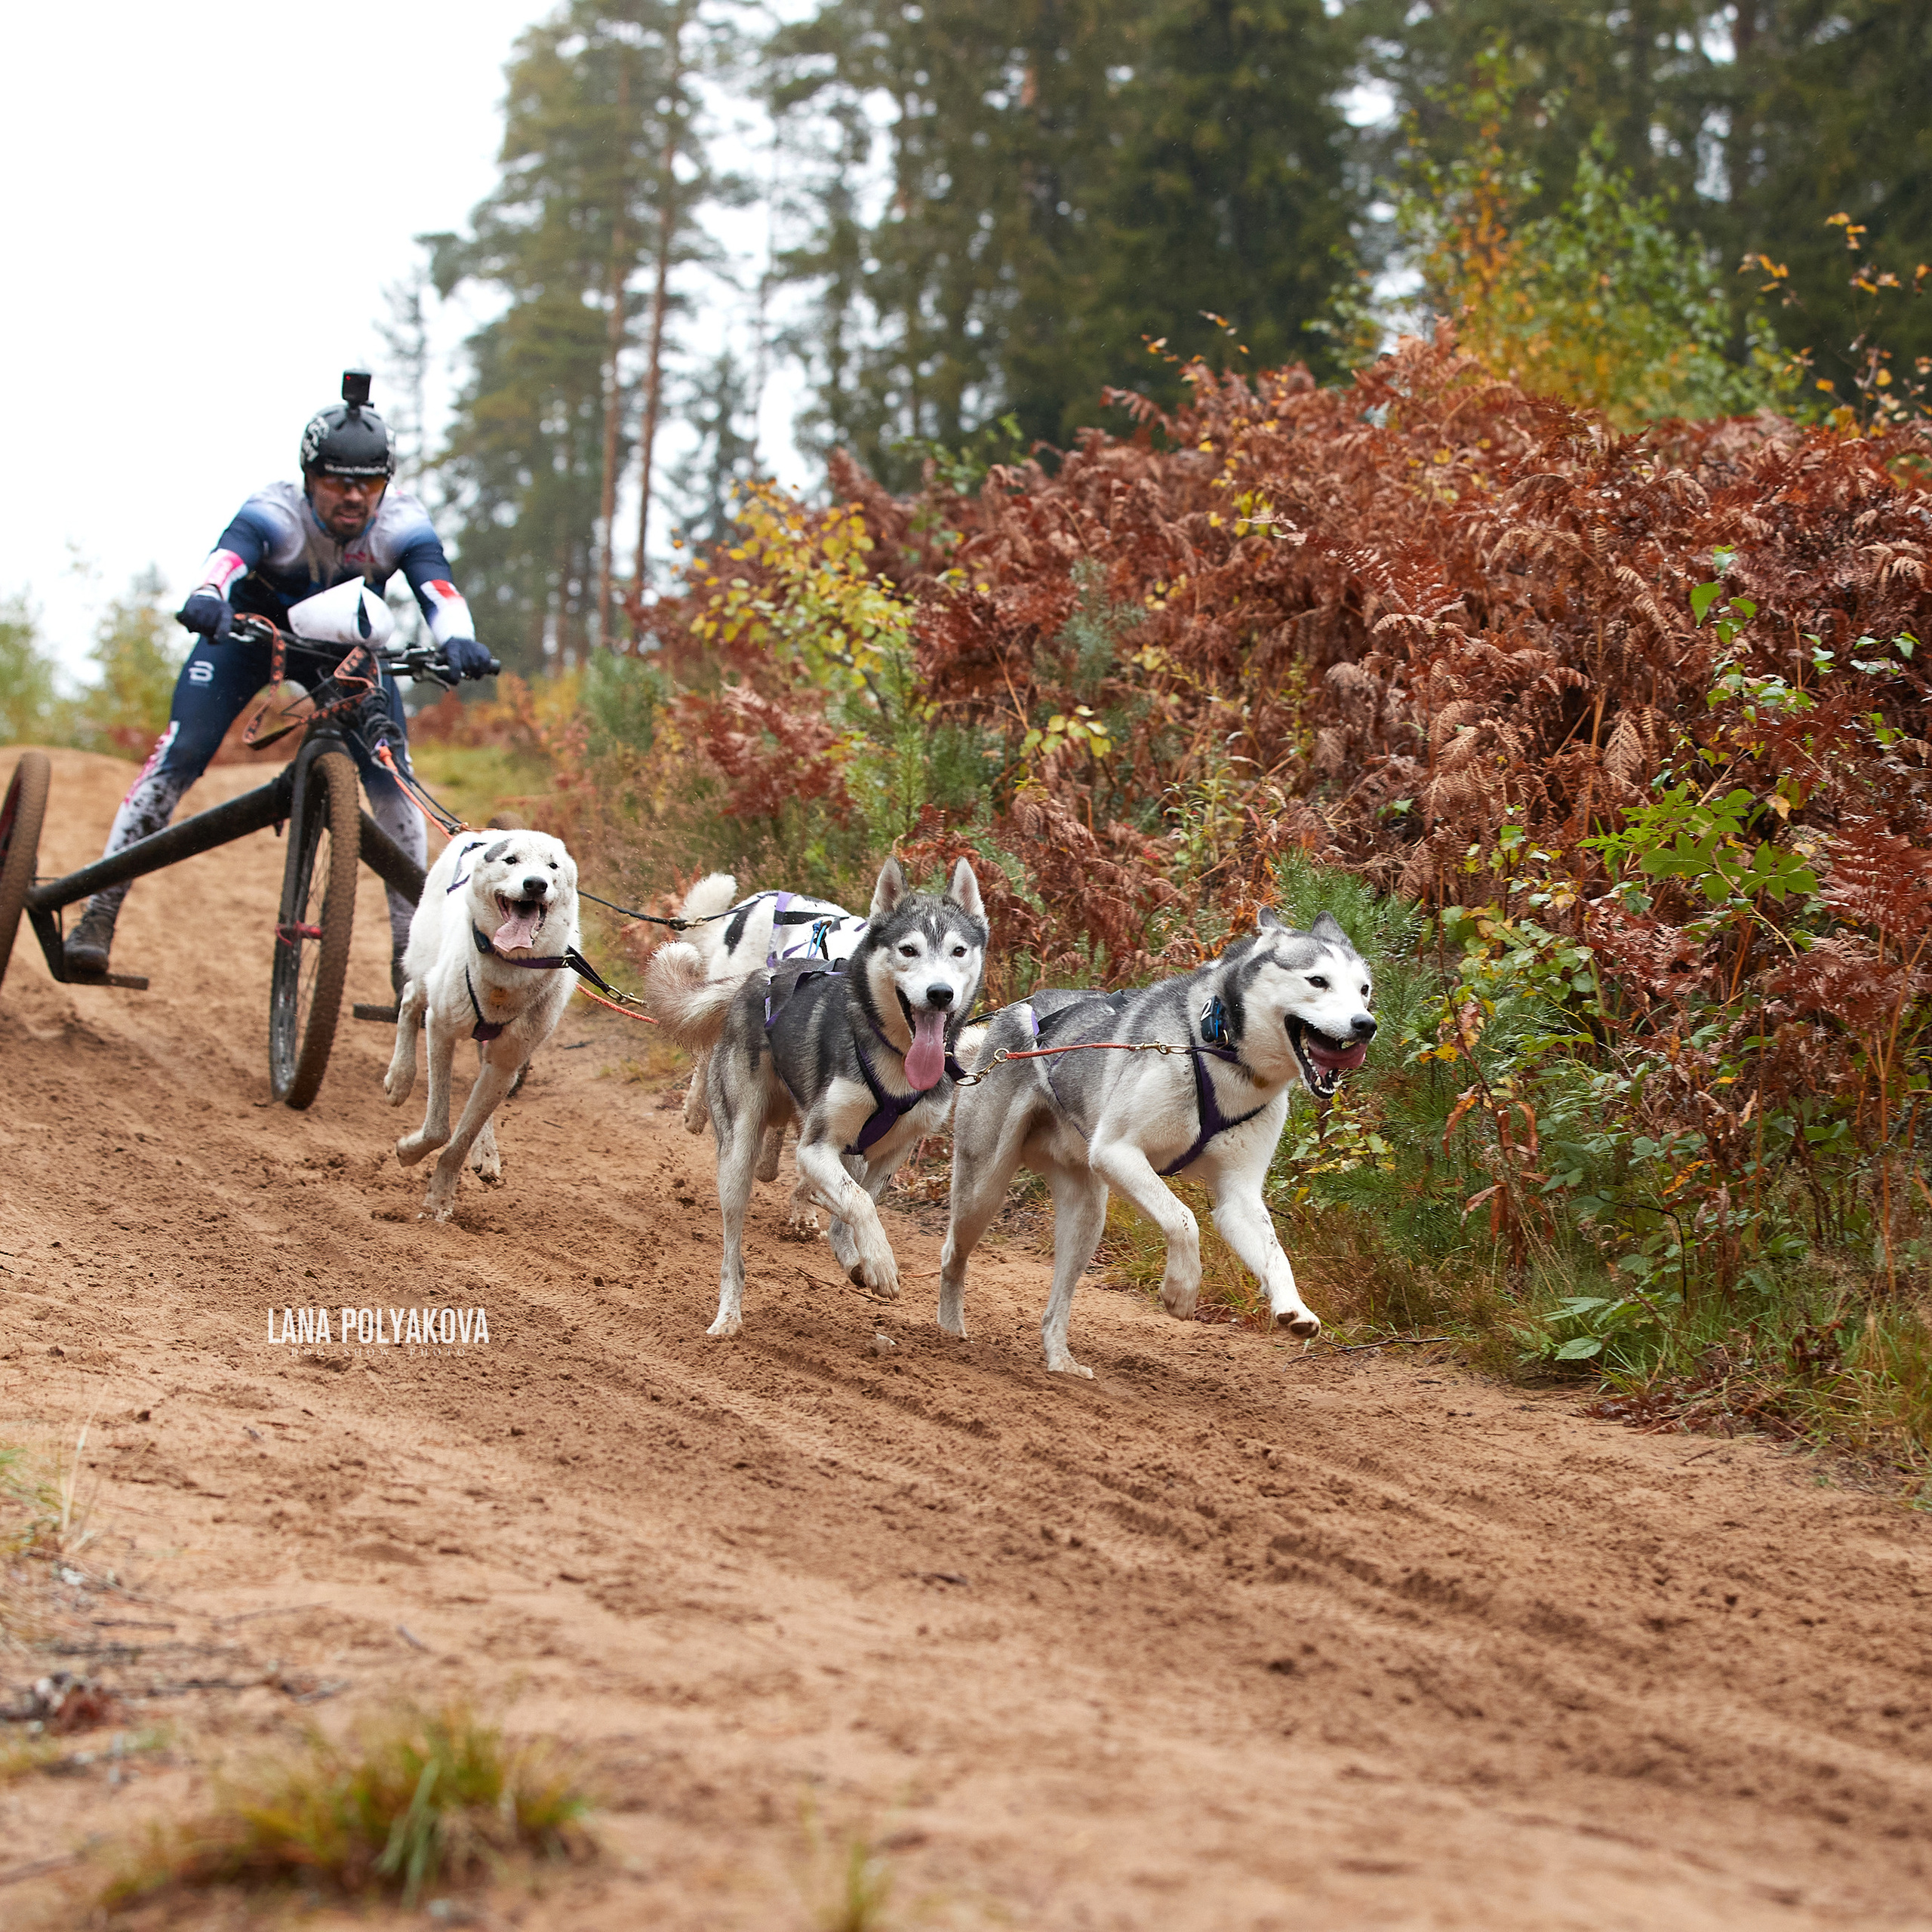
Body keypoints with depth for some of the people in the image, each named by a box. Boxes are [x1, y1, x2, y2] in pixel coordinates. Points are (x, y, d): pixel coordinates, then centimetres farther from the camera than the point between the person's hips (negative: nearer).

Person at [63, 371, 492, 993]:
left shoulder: (401, 523, -30)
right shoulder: (275, 512, -35)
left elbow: (436, 585, -46)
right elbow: (228, 554, -55)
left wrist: (457, 640, -69)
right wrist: (206, 598, -78)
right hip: (252, 626, -2)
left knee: (390, 780, -14)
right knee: (178, 756, -17)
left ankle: (410, 947, -3)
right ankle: (99, 913, -11)